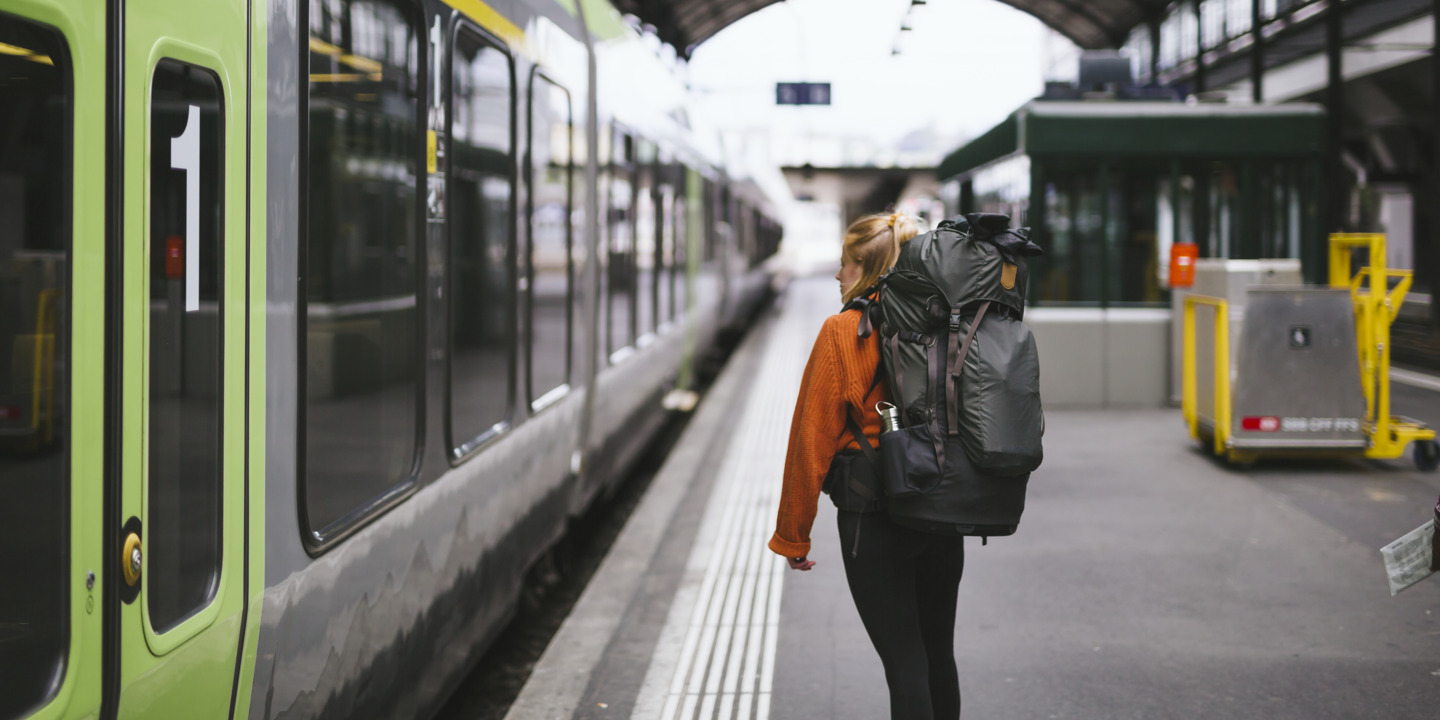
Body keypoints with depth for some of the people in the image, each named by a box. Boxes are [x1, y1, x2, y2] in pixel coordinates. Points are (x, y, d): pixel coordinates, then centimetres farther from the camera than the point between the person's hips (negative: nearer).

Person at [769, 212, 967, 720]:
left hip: (874, 521, -5)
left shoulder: (843, 332, -11)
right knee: (938, 655, 18)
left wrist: (793, 536, -2)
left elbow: (812, 439, -9)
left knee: (904, 663, -3)